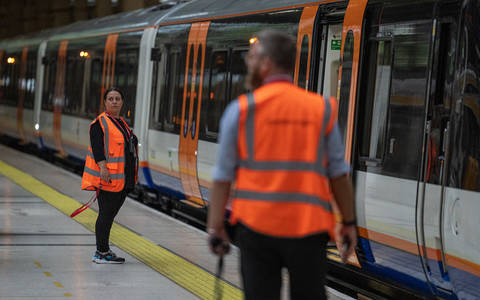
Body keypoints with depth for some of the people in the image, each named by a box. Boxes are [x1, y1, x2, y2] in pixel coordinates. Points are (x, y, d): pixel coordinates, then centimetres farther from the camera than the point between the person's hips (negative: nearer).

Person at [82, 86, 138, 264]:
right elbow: (97, 146, -17)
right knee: (107, 213, -8)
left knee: (111, 213, 11)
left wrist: (133, 174, 23)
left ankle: (102, 249, 18)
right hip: (107, 177, -8)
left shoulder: (122, 123, 20)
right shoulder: (100, 123, -7)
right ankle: (101, 253, -4)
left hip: (122, 179, 8)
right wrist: (103, 167, -28)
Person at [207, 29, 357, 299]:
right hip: (308, 227, 1)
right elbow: (339, 175, 4)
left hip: (256, 226, -1)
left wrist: (215, 226, 6)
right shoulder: (321, 109, 4)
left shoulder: (241, 110, 0)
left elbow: (223, 176, 0)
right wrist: (349, 222, 12)